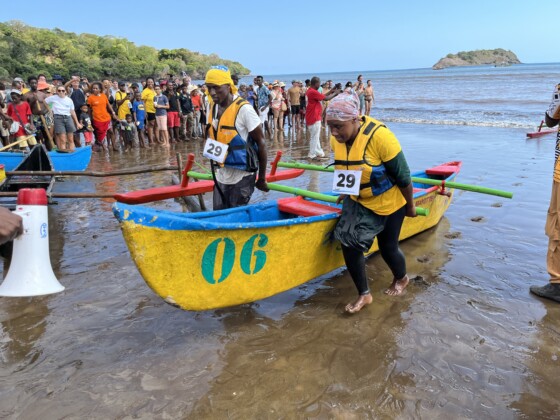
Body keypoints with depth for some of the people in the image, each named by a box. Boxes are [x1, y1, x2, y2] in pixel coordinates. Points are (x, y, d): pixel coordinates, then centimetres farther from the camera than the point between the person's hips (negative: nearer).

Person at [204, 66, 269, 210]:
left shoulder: (243, 108, -16)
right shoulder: (213, 109, 4)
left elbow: (260, 143, -12)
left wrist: (262, 179, -9)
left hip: (241, 177, -7)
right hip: (221, 176, 7)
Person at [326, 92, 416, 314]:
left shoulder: (379, 136, -31)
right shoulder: (336, 139, -12)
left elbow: (402, 175, -21)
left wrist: (410, 205, -11)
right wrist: (347, 193, 12)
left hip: (389, 202, -5)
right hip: (358, 200, 5)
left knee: (388, 247, 9)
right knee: (348, 241, -7)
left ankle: (401, 279, 44)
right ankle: (364, 294, 12)